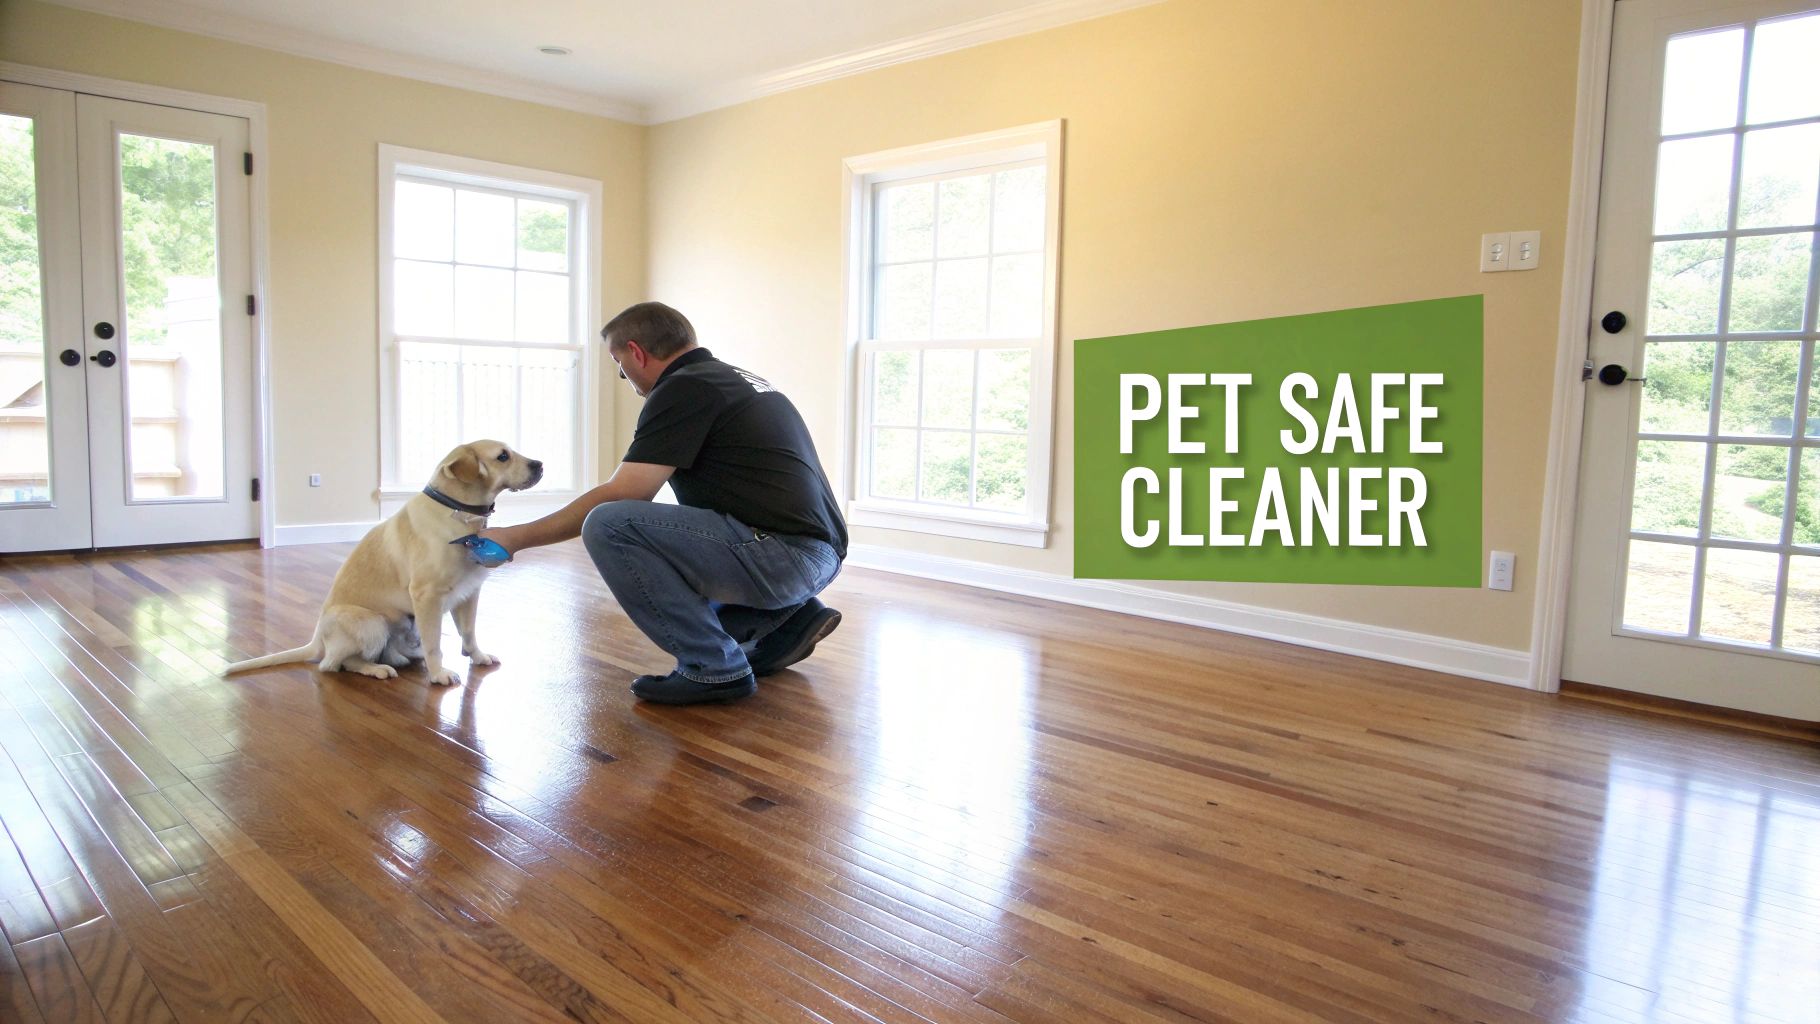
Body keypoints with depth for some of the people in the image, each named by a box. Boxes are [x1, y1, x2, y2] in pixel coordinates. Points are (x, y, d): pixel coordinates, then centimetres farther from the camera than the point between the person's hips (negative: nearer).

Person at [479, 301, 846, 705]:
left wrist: (515, 537, -2)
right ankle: (786, 618, 13)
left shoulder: (683, 388, -8)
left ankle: (714, 668, -7)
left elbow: (617, 497, -12)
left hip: (783, 554, -10)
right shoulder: (738, 379, 20)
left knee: (608, 526, -16)